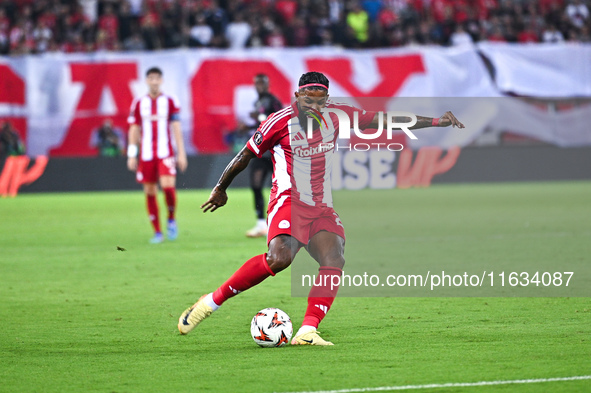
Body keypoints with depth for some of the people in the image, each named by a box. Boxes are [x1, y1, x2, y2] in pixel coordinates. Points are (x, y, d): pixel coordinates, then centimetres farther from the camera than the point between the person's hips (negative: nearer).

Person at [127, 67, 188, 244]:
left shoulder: (170, 102, 4)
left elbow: (176, 129, 4)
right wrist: (131, 155, 6)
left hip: (165, 153, -2)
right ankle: (157, 232, 10)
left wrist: (181, 153, -1)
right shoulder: (138, 103, 7)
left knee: (168, 186, -19)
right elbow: (133, 130, 10)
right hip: (146, 154, 2)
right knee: (150, 192, 1)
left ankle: (171, 219, 7)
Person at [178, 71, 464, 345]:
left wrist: (435, 122, 1)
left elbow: (384, 121, 6)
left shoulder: (336, 115, 3)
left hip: (323, 208, 5)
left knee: (334, 260, -22)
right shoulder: (281, 121, -8)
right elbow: (245, 156, 4)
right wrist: (220, 189, 15)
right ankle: (212, 301, -19)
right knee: (280, 257, -31)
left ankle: (307, 331, -28)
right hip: (289, 201, -5)